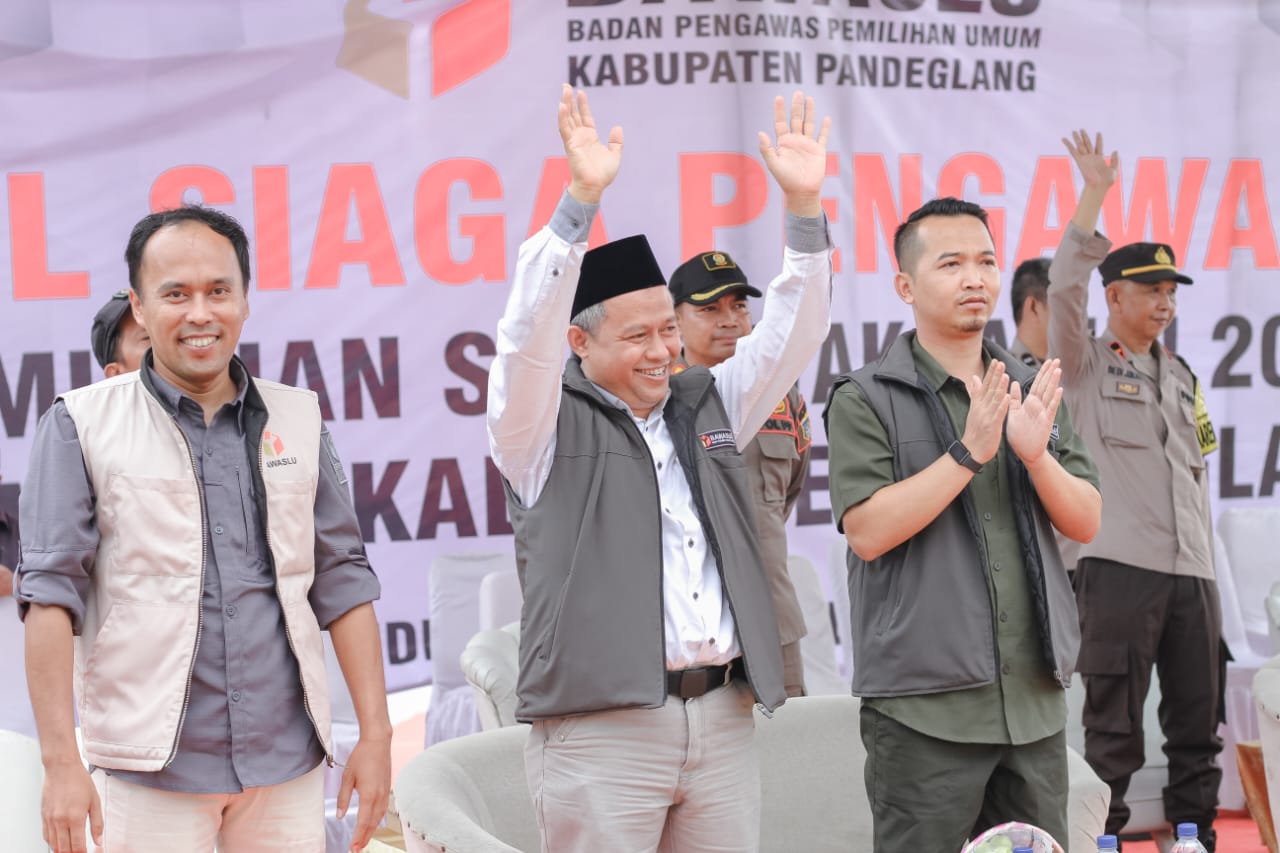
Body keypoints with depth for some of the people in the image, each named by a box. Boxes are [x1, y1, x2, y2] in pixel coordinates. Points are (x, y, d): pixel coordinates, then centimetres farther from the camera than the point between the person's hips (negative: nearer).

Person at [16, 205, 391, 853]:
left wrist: (375, 733, 6)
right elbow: (50, 593, -4)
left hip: (288, 761, 3)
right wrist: (61, 762, -11)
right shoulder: (81, 426, 0)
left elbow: (342, 580, 12)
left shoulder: (297, 421, 10)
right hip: (149, 770, -3)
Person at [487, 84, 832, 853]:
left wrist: (804, 207, -2)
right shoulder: (546, 427, 1)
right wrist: (582, 200, -24)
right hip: (603, 725, -5)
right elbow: (529, 333, -15)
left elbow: (791, 335, 11)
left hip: (724, 718, 5)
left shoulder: (706, 406, 17)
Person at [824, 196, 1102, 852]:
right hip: (925, 705, -5)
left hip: (1036, 700, 5)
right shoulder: (866, 399, -4)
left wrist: (1035, 454, -12)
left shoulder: (1033, 393, 13)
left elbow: (1086, 522, 8)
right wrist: (970, 451, -19)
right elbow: (868, 531, -15)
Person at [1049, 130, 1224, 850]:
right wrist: (1095, 195, -14)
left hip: (1192, 573, 6)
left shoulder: (1181, 377, 20)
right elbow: (1065, 287, -13)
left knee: (1198, 723, 8)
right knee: (1114, 727, -4)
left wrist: (1207, 558, 17)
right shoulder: (1086, 365, 4)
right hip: (1120, 566, -6)